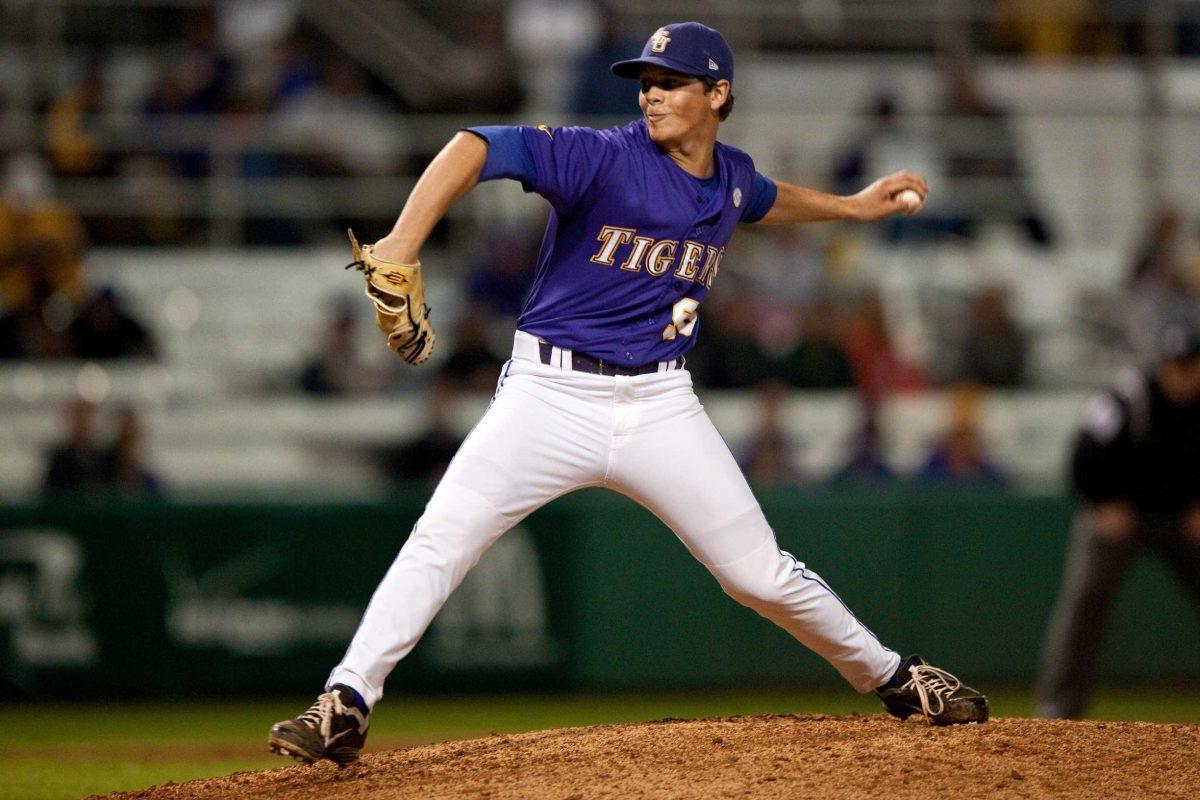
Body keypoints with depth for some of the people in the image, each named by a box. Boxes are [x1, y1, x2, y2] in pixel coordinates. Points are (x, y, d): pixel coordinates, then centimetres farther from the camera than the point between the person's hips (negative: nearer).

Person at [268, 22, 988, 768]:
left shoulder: (733, 176, 7)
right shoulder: (603, 157, -13)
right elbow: (476, 147, -25)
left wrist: (853, 206, 33)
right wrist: (402, 245, -38)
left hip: (660, 407, 4)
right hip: (551, 396, -3)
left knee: (763, 573, 5)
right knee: (438, 543, -18)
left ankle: (894, 679, 24)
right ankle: (346, 706, -17)